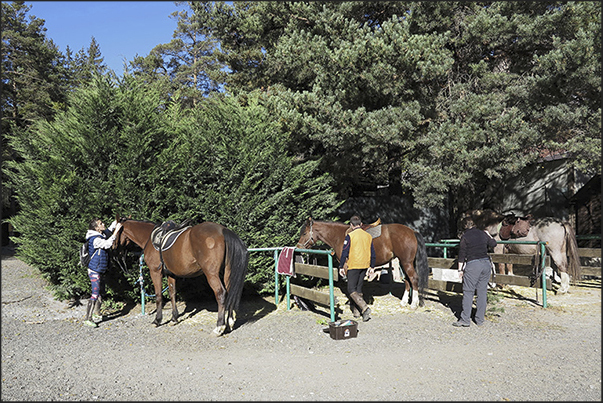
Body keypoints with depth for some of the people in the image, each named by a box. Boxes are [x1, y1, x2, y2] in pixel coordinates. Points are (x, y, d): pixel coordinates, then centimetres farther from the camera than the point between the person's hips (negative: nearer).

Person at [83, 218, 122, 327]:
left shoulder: (102, 235, 9)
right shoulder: (95, 239, -19)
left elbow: (110, 229, 25)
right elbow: (107, 244, -34)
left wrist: (117, 221, 10)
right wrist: (116, 231, -33)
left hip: (99, 272, 10)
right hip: (94, 271, -10)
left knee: (100, 292, 19)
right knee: (95, 294, -10)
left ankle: (96, 314, 35)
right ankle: (87, 319, -5)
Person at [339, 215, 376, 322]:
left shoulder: (350, 236, -10)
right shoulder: (368, 236, 7)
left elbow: (345, 253, -11)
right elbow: (372, 253, 12)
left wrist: (341, 267, -3)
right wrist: (372, 267, 20)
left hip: (353, 266, -6)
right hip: (364, 266, 6)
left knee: (351, 290, -2)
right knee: (358, 288, 17)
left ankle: (365, 308, -18)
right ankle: (356, 311, 21)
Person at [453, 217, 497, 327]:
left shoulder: (465, 236, -3)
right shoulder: (483, 233, 10)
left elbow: (461, 254, -4)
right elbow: (493, 244, 24)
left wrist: (460, 269, 1)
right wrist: (489, 236, 42)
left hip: (473, 265, -5)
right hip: (486, 263, 5)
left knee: (468, 292, -1)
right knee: (482, 291, 10)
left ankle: (465, 320, -2)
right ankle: (480, 320, 15)